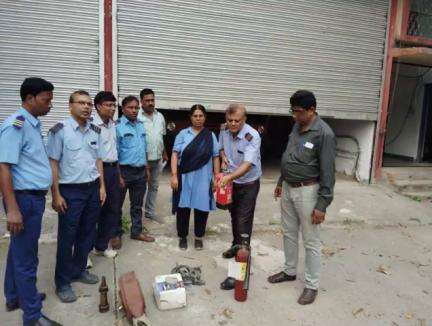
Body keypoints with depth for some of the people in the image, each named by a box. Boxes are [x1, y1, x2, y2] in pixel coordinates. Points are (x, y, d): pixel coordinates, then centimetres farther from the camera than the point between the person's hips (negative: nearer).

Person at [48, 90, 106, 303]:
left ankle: (79, 270, 33)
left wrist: (102, 186, 9)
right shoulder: (60, 130, -8)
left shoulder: (95, 131, 8)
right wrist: (56, 194, -12)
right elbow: (53, 164, -9)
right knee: (67, 237, 4)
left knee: (87, 234, 14)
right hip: (71, 191, -5)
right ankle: (62, 283, 19)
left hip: (93, 189, 5)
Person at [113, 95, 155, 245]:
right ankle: (116, 234, 24)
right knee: (117, 204, 9)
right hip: (124, 170, -6)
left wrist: (146, 169, 13)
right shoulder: (118, 126, -10)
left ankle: (137, 231, 30)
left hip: (140, 171, 6)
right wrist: (118, 175, -16)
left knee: (137, 204, 16)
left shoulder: (141, 125, 9)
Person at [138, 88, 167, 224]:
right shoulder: (137, 117, -13)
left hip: (157, 158, 6)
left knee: (154, 186, 15)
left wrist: (164, 153, 19)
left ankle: (150, 211, 29)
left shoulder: (160, 116, 8)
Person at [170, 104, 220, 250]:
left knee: (202, 209, 8)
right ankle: (183, 237, 27)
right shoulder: (183, 134, 1)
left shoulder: (211, 136, 6)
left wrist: (217, 178, 3)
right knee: (183, 208, 8)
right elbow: (175, 155, -3)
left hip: (203, 179, 1)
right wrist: (174, 175, -11)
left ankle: (199, 237, 28)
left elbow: (215, 158, 7)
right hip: (185, 178, -1)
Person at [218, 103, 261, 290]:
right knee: (234, 216, 23)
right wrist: (223, 156, -7)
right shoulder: (224, 132, -6)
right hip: (231, 182, 7)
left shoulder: (252, 137, -26)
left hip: (248, 184, -6)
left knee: (244, 223, -9)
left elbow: (247, 164, -36)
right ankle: (236, 245, 47)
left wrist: (229, 176, -52)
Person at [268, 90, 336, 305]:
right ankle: (290, 271, 37)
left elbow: (327, 172, -19)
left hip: (307, 191, -8)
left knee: (311, 241, 5)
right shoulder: (296, 127, 7)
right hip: (288, 188, 8)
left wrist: (322, 204, -20)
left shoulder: (324, 134, -18)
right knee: (289, 233, 19)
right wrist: (281, 182, 20)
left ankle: (312, 285, 21)